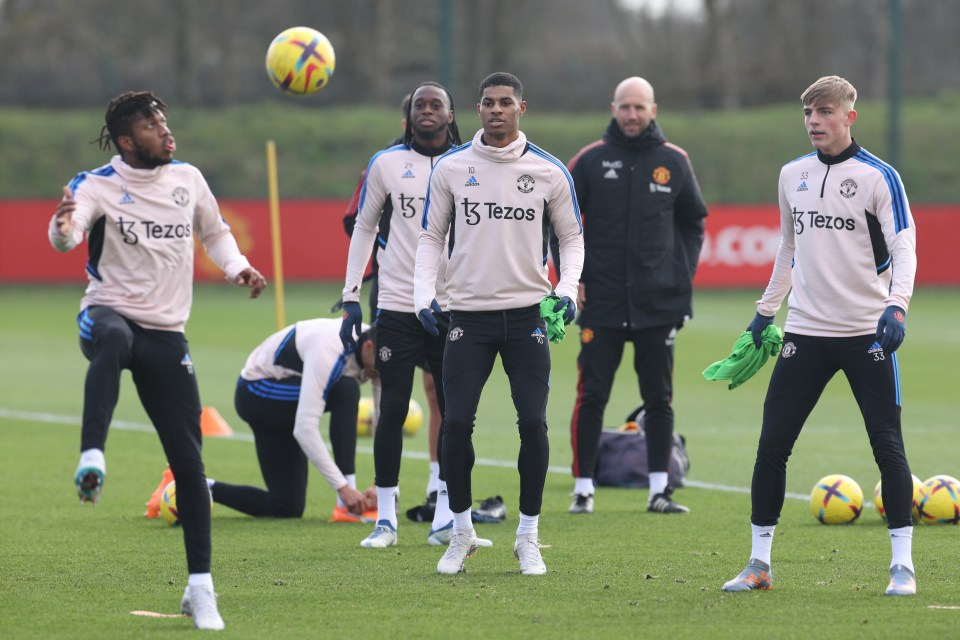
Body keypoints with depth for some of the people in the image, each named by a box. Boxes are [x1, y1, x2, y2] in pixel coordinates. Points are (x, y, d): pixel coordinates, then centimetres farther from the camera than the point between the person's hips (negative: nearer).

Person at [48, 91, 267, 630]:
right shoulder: (99, 186, -8)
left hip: (166, 334, 4)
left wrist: (237, 266, 6)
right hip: (110, 315, -4)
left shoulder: (188, 178, 7)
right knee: (114, 340, -44)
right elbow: (68, 233, -27)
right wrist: (64, 230, -50)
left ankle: (201, 587, 9)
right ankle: (92, 458, -56)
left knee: (189, 461, 0)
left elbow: (214, 230, 24)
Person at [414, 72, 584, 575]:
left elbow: (572, 236, 12)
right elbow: (432, 236, 10)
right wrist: (424, 295, -3)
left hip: (528, 314, 0)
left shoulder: (548, 171, 2)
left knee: (533, 424, -7)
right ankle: (461, 533, 10)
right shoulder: (450, 168, 3)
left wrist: (567, 289, -5)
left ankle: (528, 537, 8)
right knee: (456, 423, -8)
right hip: (468, 314, 0)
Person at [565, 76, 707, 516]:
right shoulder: (590, 161, 1)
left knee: (659, 398, 5)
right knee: (592, 396, -2)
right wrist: (572, 277, -4)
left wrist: (684, 274, 4)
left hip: (659, 300, 2)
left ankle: (659, 489, 10)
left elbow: (693, 223, 14)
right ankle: (583, 488, 4)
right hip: (601, 299, -2)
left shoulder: (674, 162, 5)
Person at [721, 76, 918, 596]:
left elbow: (903, 246, -12)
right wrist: (765, 311, 22)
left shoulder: (877, 177, -6)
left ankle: (902, 564, 2)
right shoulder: (792, 175, 10)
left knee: (887, 445, -5)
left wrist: (896, 305, -27)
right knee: (772, 444, 0)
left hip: (867, 335, -4)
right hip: (806, 332, 4)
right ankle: (759, 563, 9)